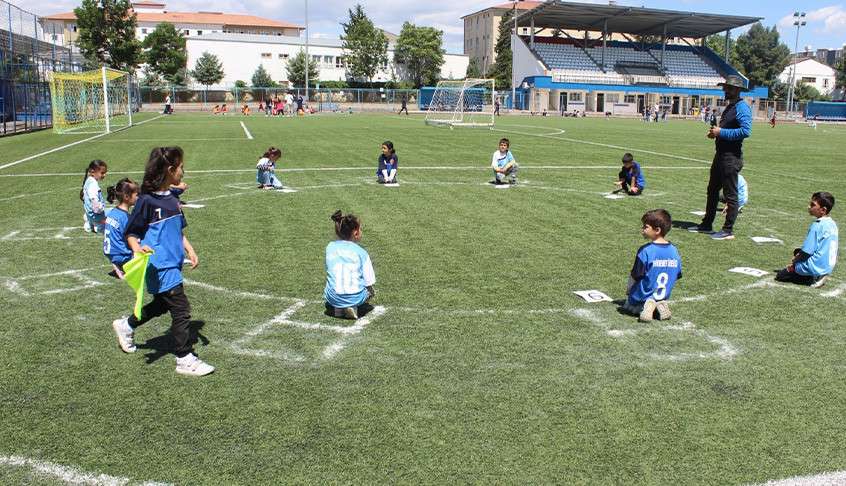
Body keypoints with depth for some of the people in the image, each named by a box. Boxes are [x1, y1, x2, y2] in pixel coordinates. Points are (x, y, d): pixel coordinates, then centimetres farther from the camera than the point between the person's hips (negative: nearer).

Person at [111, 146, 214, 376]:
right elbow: (131, 233, -10)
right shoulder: (147, 201, -14)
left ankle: (126, 325, 47)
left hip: (173, 263, 9)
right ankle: (185, 359, 5)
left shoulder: (172, 199, 10)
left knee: (162, 304, 24)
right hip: (160, 266, -9)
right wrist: (137, 248, -28)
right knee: (181, 310, -6)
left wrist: (190, 250, 9)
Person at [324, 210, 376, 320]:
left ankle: (336, 308, 8)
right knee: (370, 290, 29)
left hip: (333, 297, 3)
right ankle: (353, 307, 2)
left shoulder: (330, 247, 6)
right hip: (356, 297, -3)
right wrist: (370, 292, 20)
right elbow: (369, 283, -2)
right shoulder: (361, 252, -2)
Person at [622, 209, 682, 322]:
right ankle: (660, 305, -1)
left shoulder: (645, 251, -22)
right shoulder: (674, 251, -4)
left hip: (643, 297, -5)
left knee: (627, 306, 22)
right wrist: (663, 291, 17)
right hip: (664, 296, 6)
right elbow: (676, 277, 5)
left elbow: (634, 276, -15)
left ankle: (645, 306, -10)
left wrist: (628, 291, 3)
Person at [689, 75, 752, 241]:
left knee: (730, 194, -3)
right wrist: (715, 132, 7)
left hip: (731, 157, -11)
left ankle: (728, 231, 4)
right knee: (712, 190, 17)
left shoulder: (742, 108, -14)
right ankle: (706, 225, 29)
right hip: (721, 154, 11)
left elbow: (746, 131, -26)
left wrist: (721, 132, -21)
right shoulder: (729, 107, 16)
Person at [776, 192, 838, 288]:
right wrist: (798, 254, 14)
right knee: (797, 251, 29)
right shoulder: (833, 224, 5)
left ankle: (811, 279, -9)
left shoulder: (817, 226, -20)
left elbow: (806, 252, -18)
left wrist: (793, 261, -1)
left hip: (816, 267, -8)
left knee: (780, 275, 4)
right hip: (829, 267, 9)